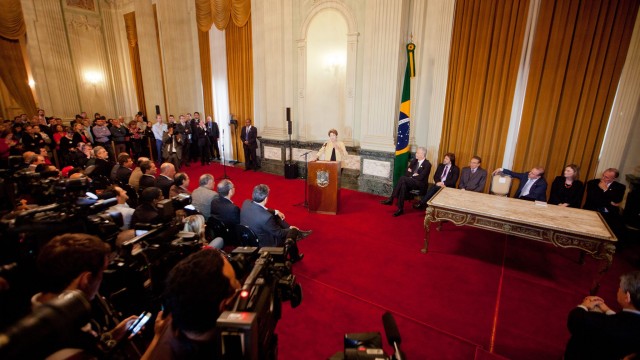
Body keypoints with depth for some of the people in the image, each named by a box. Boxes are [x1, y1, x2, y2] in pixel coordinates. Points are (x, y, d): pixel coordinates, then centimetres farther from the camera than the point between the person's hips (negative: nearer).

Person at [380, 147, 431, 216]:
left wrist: (411, 175, -4)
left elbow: (420, 177, -15)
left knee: (402, 178, -31)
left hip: (420, 184, -6)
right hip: (410, 182, 6)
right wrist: (413, 175, -5)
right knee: (403, 186, -31)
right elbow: (406, 173, 13)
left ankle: (391, 199, -28)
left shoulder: (427, 164, -6)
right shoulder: (414, 161, 14)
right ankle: (400, 209, -31)